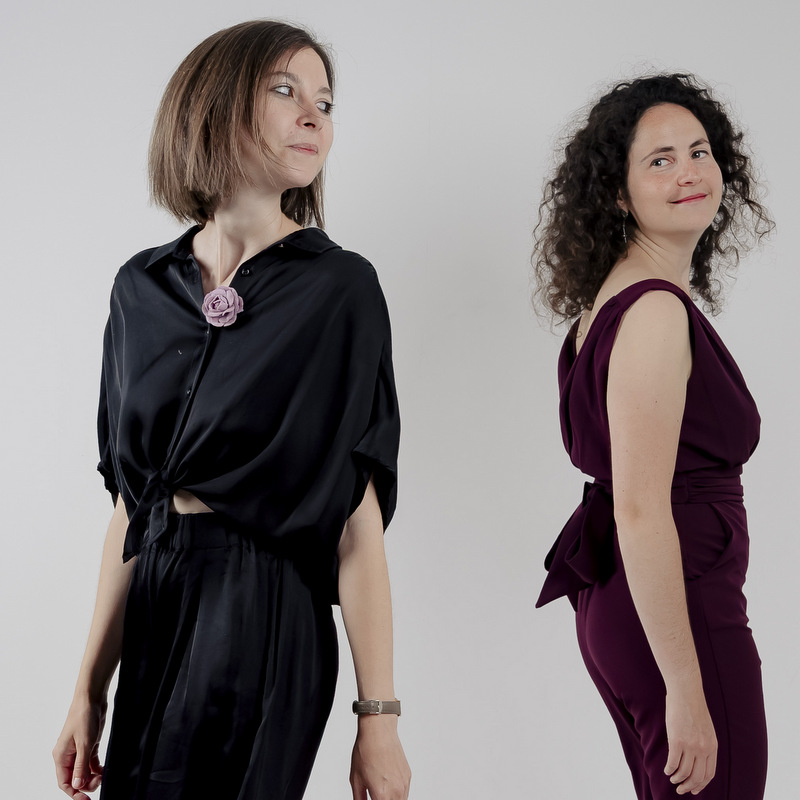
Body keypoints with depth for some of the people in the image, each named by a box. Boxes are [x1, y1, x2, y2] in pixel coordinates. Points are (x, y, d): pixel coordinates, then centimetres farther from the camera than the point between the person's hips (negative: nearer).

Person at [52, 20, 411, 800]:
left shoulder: (340, 288, -6)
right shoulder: (143, 288, 6)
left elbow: (358, 517, -10)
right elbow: (131, 503, 8)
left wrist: (378, 717, -13)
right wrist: (90, 689, 7)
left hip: (264, 616, -4)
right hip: (155, 615, 4)